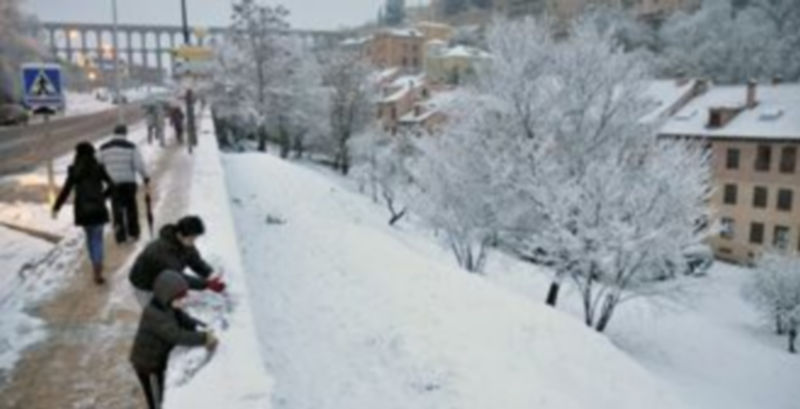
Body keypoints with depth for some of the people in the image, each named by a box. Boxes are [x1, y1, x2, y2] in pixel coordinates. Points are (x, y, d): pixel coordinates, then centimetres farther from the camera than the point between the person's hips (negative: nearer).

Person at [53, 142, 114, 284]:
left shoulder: (74, 171, -2)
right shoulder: (98, 168, -2)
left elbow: (65, 191, -4)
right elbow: (111, 186, -1)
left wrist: (56, 208, 5)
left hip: (82, 210, 1)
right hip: (98, 209, -1)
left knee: (89, 237, 21)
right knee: (97, 239, 2)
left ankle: (96, 266, 30)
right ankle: (97, 272, -13)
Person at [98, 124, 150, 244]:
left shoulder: (104, 148, 5)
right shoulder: (131, 147, -5)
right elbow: (139, 164, -9)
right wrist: (146, 178, -2)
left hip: (112, 183, 2)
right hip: (128, 182, -2)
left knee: (117, 209, 9)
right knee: (131, 207, 14)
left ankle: (120, 235, 7)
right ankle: (134, 233, 24)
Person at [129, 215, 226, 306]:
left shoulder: (186, 244, -15)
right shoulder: (163, 249, -38)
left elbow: (197, 262, -8)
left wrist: (210, 275, -29)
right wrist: (206, 284, -45)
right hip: (145, 287, -7)